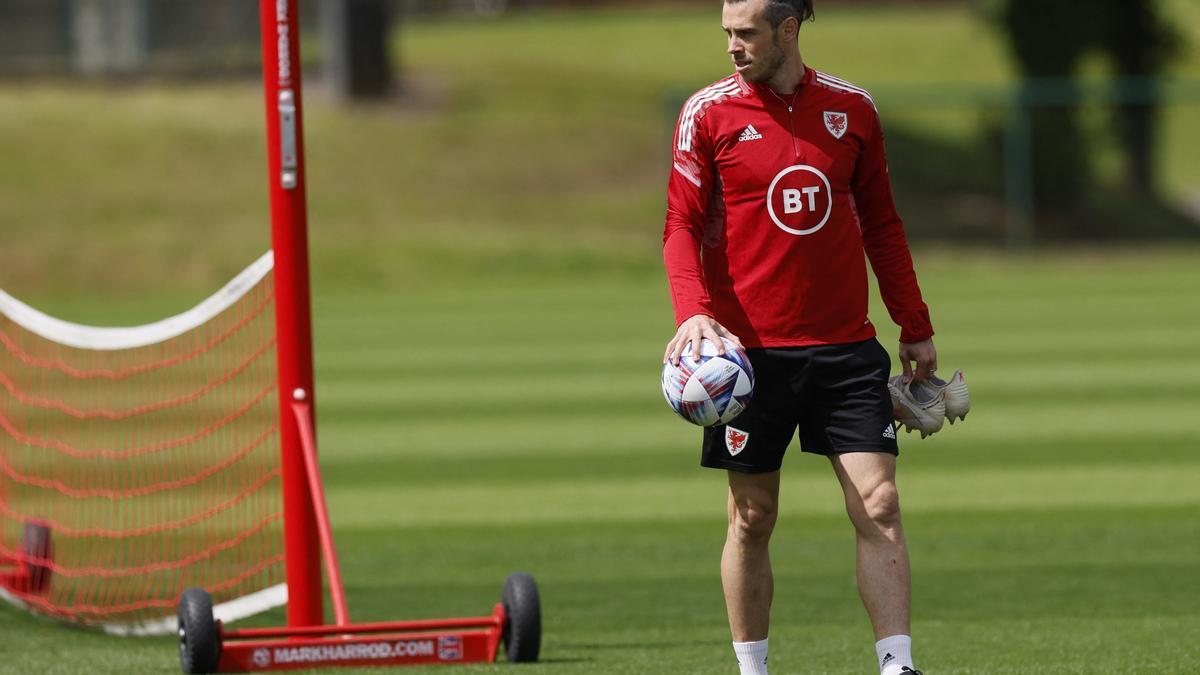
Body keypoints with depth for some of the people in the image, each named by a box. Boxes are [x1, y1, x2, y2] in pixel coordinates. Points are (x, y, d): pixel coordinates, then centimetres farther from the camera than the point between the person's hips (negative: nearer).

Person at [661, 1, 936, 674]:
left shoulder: (852, 108, 6)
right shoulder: (708, 113, -1)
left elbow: (883, 225, 14)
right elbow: (682, 225, -3)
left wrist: (916, 329, 15)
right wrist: (693, 311, -20)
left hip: (846, 344, 2)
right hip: (749, 349, -2)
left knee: (879, 505, -7)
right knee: (752, 518, 5)